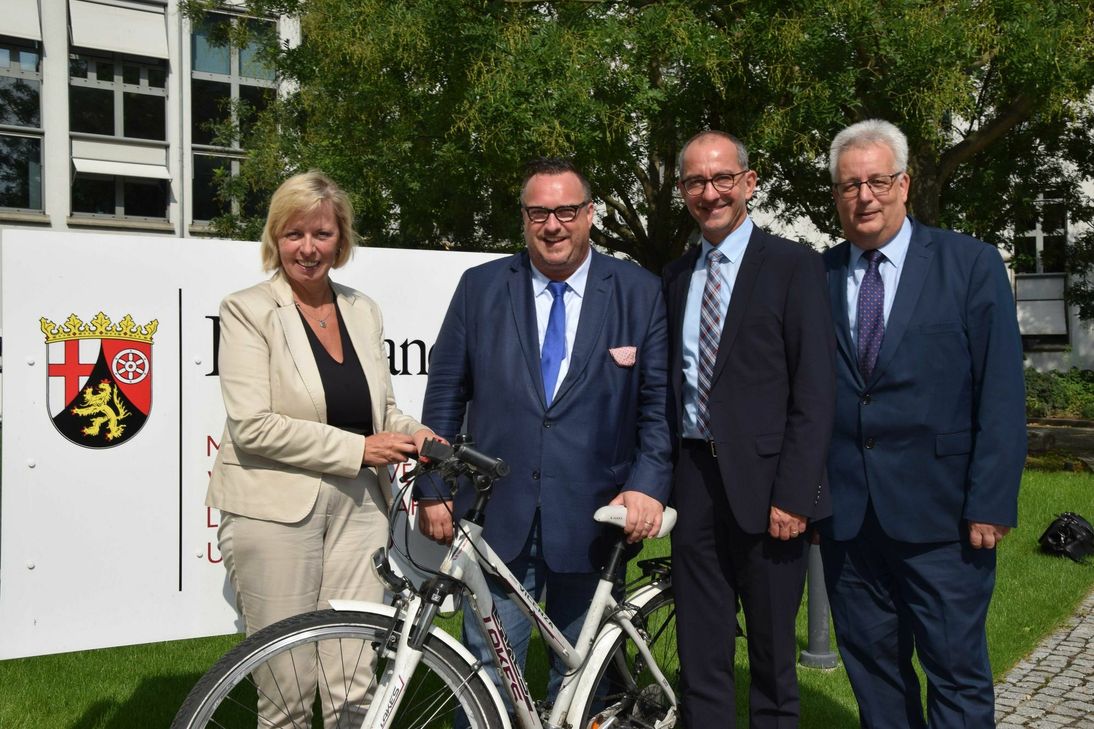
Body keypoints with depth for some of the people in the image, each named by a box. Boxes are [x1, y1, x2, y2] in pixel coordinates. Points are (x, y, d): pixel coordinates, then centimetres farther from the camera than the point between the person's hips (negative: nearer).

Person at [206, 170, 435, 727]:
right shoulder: (247, 310, -3)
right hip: (276, 507, -4)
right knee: (286, 684, 4)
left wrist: (412, 433, -2)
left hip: (357, 504, 4)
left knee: (358, 683, 3)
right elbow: (252, 426, -13)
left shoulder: (362, 310, 12)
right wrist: (358, 449, -14)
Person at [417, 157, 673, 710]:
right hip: (499, 519, 0)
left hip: (593, 523, 0)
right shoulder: (480, 287, 4)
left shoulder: (639, 292, 1)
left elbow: (659, 401, 2)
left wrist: (648, 483, -10)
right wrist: (434, 488, 3)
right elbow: (445, 395, 6)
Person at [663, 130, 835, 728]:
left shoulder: (793, 265, -3)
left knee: (772, 652, 9)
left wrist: (794, 494, -15)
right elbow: (672, 384, 13)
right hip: (694, 479, 5)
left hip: (762, 480, -4)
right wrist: (661, 476, 4)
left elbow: (814, 392, -8)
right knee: (699, 656, 12)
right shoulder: (676, 276, 13)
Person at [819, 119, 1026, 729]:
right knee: (871, 667, 14)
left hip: (939, 513, -3)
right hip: (845, 513, 3)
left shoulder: (971, 264, -1)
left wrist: (992, 504, -10)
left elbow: (1001, 394, -4)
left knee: (958, 675, 4)